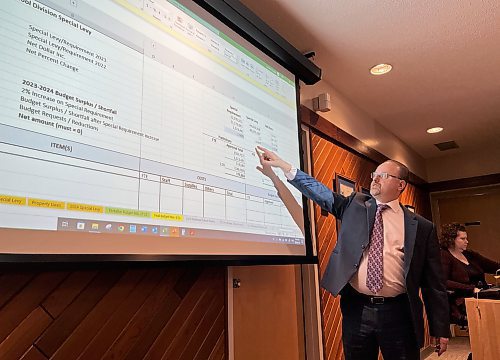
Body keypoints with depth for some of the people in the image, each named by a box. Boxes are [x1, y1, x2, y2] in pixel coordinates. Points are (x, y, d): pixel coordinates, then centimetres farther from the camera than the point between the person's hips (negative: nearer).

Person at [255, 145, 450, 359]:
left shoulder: (422, 227, 1)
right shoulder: (354, 206, 7)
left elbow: (433, 283, 1)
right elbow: (321, 193, 0)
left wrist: (440, 329, 1)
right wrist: (283, 166, -7)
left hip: (398, 313, -1)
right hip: (356, 310, 2)